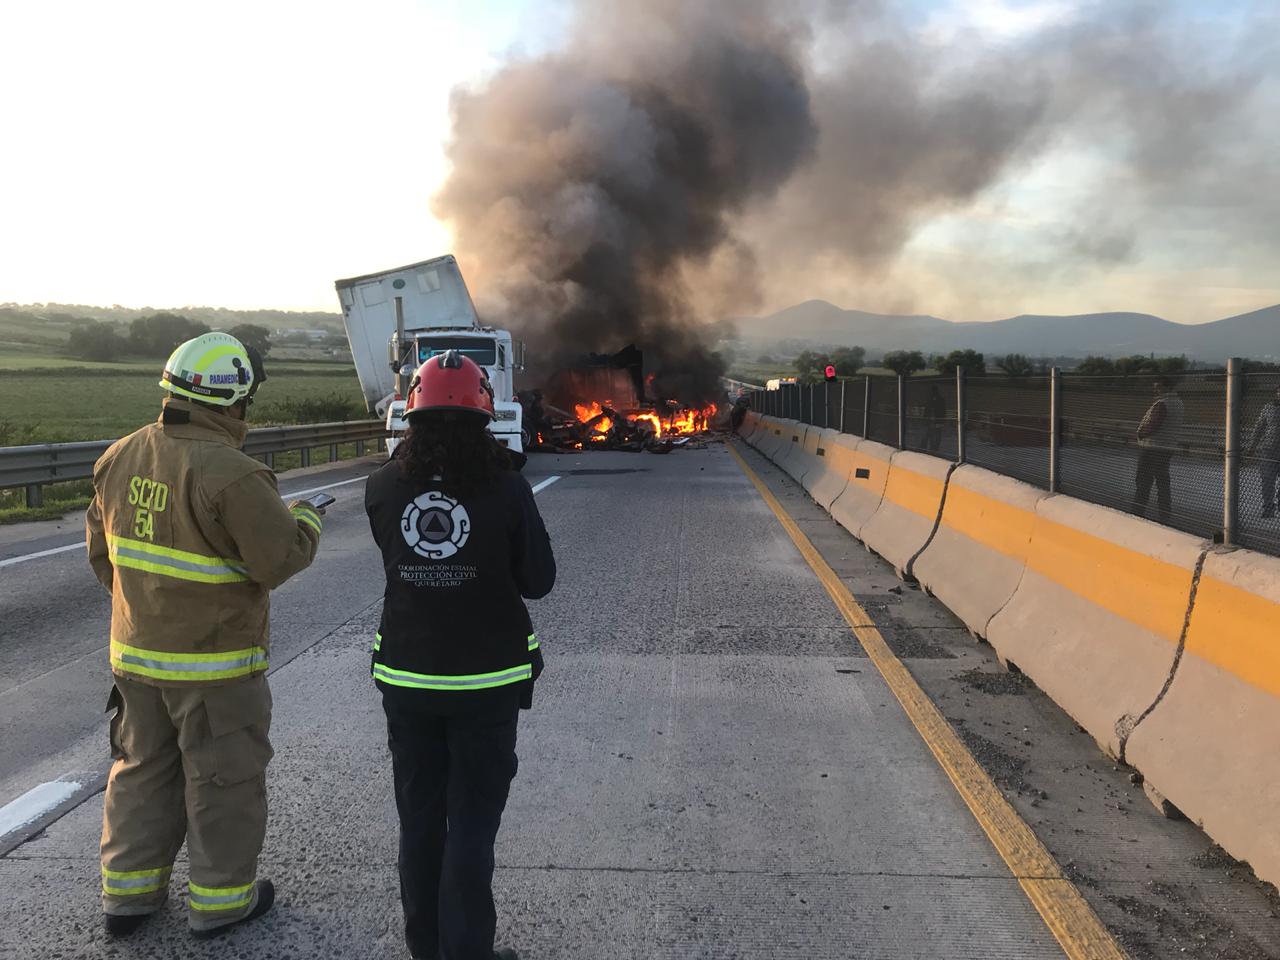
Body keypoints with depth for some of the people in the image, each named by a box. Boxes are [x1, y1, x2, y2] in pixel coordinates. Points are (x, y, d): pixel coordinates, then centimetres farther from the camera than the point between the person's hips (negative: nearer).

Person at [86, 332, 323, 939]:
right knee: (224, 779, 10)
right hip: (214, 664, -7)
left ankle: (128, 892, 33)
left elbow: (102, 551, 12)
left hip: (136, 653, 7)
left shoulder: (121, 457, 1)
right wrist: (307, 521, -2)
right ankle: (220, 899, 23)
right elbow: (280, 559, -22)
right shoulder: (230, 473, -24)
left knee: (143, 770, 21)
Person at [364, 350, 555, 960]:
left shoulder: (383, 489, -8)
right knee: (472, 825, 9)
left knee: (418, 820, 18)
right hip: (486, 681, -3)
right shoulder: (507, 488, -16)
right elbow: (538, 581, -7)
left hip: (405, 679, 3)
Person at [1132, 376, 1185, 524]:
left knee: (1143, 481, -2)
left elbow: (1152, 426, -24)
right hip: (1168, 447, 9)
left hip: (1152, 447, -9)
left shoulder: (1161, 404, -20)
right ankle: (1165, 515, 18)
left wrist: (1141, 433, -6)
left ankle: (1138, 512, 2)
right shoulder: (1177, 401, 10)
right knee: (1163, 481, 14)